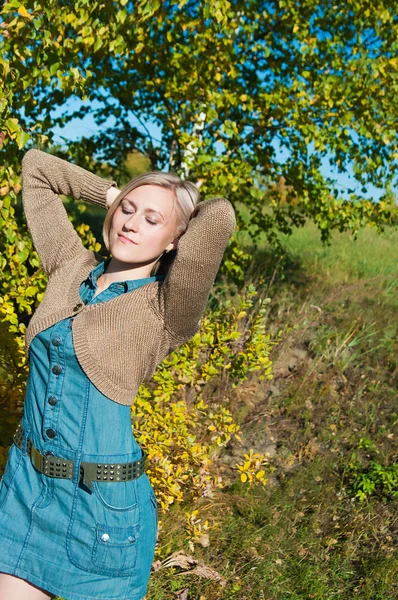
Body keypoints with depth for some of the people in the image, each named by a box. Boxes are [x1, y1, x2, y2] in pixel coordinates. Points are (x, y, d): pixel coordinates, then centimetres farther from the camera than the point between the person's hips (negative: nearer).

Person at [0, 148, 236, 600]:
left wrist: (189, 216, -9)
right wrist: (114, 194, 7)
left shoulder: (165, 312, -14)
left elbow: (220, 216, -30)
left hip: (102, 498, -4)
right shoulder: (70, 267, 0)